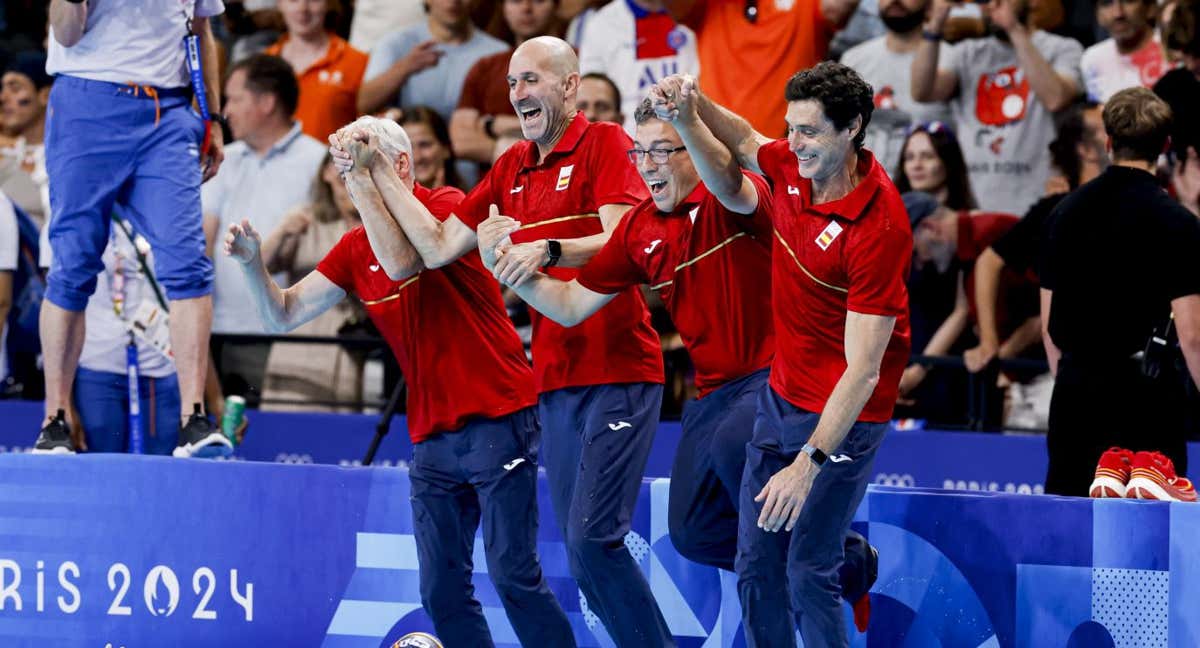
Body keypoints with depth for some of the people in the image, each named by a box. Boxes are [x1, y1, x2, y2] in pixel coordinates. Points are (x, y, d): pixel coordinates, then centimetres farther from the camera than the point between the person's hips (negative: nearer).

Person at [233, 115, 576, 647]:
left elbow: (401, 262, -24)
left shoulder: (446, 206, -6)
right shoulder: (355, 249, 11)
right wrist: (252, 263, -8)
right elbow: (282, 314, 10)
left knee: (512, 573, -10)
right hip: (430, 437, 6)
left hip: (496, 419, -6)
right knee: (441, 588, 1)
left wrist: (364, 178, -24)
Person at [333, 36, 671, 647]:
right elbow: (438, 248, 13)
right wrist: (378, 176, 8)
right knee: (583, 558, 4)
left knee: (592, 539, -18)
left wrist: (549, 250, -30)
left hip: (618, 373, -7)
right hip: (555, 383, 7)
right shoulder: (511, 169, 17)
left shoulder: (604, 143, -3)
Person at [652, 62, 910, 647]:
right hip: (782, 394, 8)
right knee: (756, 565, 9)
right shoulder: (792, 165, -5)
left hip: (843, 416, -8)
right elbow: (743, 145, 23)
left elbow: (862, 368, -28)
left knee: (808, 572, -11)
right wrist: (691, 108, 3)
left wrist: (809, 463, -34)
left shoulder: (879, 226, -27)